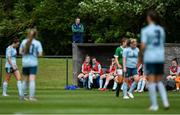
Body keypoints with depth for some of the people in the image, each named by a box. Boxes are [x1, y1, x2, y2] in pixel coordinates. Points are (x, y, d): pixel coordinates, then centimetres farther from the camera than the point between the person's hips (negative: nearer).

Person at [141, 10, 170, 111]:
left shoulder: (145, 30, -7)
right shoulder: (161, 29, 8)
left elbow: (143, 46, -12)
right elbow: (162, 44, 12)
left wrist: (143, 50, 8)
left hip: (149, 58, -5)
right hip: (160, 57, 5)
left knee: (151, 81, 0)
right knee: (159, 81, 14)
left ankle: (154, 105, -3)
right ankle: (165, 102, -3)